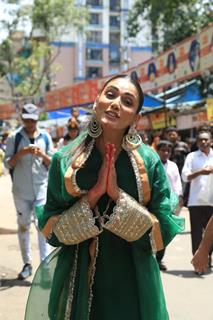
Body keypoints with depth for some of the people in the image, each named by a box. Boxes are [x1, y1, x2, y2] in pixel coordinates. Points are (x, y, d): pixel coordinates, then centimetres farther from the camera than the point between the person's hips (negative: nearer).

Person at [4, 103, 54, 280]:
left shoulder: (45, 137, 4)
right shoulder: (14, 137, 0)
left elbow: (52, 164, 6)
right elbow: (8, 163, -2)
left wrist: (42, 155, -14)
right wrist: (21, 153, -18)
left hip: (42, 189, 0)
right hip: (21, 191, 0)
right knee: (23, 226, 8)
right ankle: (27, 264, 18)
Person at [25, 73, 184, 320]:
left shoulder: (149, 161, -7)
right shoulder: (65, 160, -6)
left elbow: (163, 233, -9)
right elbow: (50, 231, -6)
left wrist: (118, 195, -20)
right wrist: (93, 196, -19)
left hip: (132, 284, 0)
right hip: (77, 281, 0)